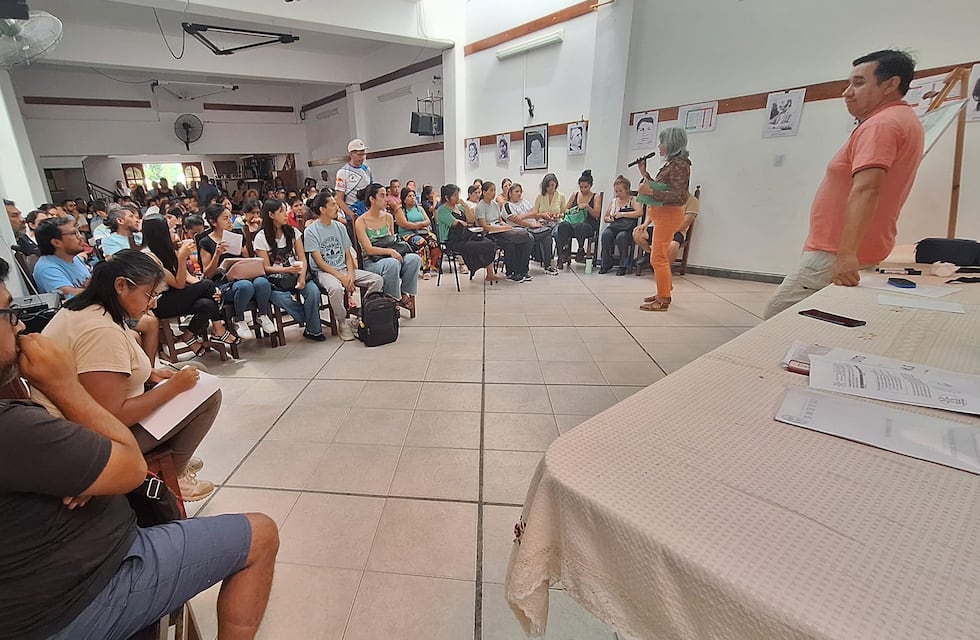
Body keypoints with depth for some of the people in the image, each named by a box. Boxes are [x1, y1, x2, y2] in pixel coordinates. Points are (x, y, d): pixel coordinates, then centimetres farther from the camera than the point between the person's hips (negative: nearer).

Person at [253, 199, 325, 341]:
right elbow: (266, 267, -3)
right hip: (275, 279, -3)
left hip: (296, 274, 3)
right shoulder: (261, 237, -1)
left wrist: (302, 277, -16)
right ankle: (313, 325, -12)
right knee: (284, 299, -34)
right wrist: (287, 269, -21)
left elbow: (302, 258, 3)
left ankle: (313, 330, -12)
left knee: (313, 291, -28)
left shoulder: (293, 232, 9)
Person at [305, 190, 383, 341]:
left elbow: (348, 255, 11)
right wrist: (341, 277, -19)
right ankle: (342, 323, -15)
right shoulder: (311, 231, -4)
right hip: (324, 272, -5)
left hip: (344, 269, 5)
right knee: (335, 288, -39)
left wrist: (351, 274, -8)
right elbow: (319, 262, -10)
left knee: (378, 280, -14)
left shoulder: (340, 227, 12)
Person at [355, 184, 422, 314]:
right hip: (371, 262, -5)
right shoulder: (361, 222, -5)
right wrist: (390, 251, -24)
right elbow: (369, 249, -13)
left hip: (391, 257, 5)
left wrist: (396, 251, -2)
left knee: (415, 258, -24)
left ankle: (405, 294, -13)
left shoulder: (388, 217, 12)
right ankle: (393, 300, -21)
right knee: (392, 263, -38)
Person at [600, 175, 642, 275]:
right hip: (613, 226, 4)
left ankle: (623, 265, -23)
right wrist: (608, 219, 3)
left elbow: (640, 212, -12)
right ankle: (606, 264, -21)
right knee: (605, 234, -31)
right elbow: (605, 217, 29)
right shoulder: (613, 201, 22)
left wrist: (622, 214, -15)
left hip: (627, 228, -4)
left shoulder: (632, 200, 7)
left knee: (621, 236, -38)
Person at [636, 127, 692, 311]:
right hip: (661, 214, 10)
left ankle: (662, 300, -5)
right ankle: (664, 294, 29)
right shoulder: (670, 164, 14)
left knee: (658, 257, -10)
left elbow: (677, 194, -22)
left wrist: (651, 192, -28)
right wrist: (644, 174, 12)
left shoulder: (679, 164, -14)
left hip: (669, 213, -10)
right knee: (662, 256, 17)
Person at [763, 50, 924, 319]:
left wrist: (846, 253, -36)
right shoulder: (905, 120, 19)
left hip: (834, 257, -11)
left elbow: (866, 190, -29)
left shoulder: (881, 125, -15)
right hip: (860, 254, 11)